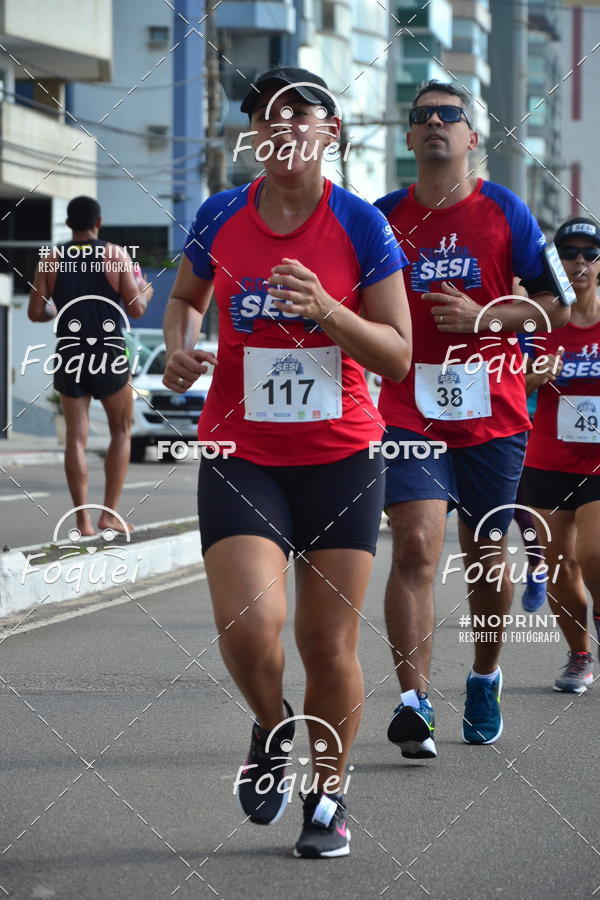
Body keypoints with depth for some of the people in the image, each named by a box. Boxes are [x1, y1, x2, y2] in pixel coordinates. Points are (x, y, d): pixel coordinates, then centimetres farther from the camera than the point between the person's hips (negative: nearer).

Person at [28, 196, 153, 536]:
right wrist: (145, 292, 17)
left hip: (70, 355, 2)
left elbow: (35, 312, -1)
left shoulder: (51, 260, 2)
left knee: (76, 437, 5)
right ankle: (110, 512, 5)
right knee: (121, 432, 12)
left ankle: (83, 518, 0)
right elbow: (136, 309, -5)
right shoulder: (116, 255, -4)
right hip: (109, 354, -2)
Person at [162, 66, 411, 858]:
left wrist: (327, 310, -21)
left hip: (341, 458, 0)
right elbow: (185, 297, 20)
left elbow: (397, 354, -4)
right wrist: (179, 345, -2)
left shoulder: (360, 225, -5)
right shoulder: (219, 218, 0)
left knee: (329, 643, 4)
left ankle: (328, 794, 27)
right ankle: (273, 728, 15)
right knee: (249, 625, -19)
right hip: (240, 456, 0)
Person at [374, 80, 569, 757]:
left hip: (493, 416, 1)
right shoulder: (384, 217, 5)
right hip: (410, 415, 0)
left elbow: (555, 304, 2)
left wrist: (481, 317, -11)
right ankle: (413, 702, -19)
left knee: (487, 557, 12)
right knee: (415, 548, -17)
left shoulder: (505, 212, 2)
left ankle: (485, 679, 35)